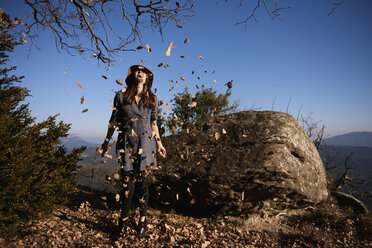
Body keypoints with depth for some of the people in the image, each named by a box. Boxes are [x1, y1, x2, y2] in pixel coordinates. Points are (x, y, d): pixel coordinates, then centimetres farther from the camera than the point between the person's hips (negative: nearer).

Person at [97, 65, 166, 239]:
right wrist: (106, 142, 12)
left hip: (146, 144, 1)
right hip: (126, 144, -1)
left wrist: (159, 143, 12)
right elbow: (114, 121, 9)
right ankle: (124, 219, 20)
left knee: (143, 181, 3)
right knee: (128, 182, -1)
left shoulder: (152, 99, 10)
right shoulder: (121, 96, 5)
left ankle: (142, 221, 18)